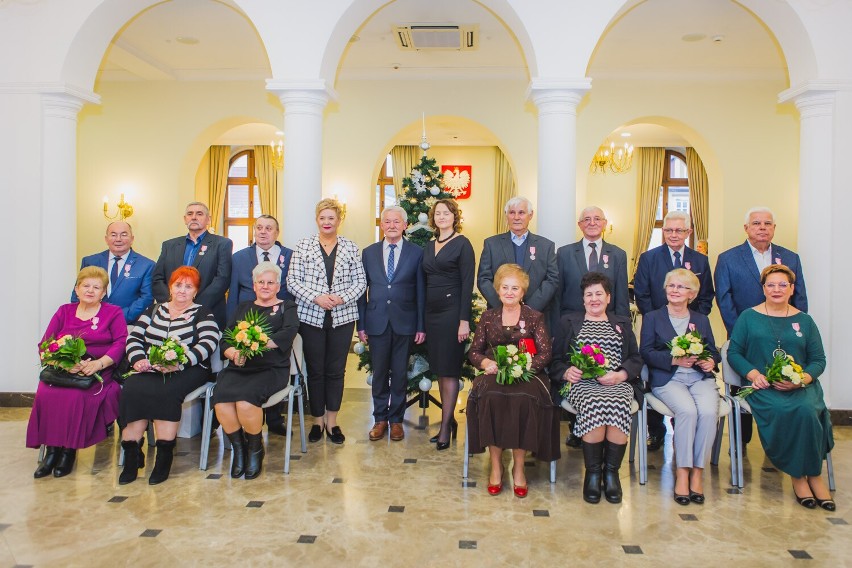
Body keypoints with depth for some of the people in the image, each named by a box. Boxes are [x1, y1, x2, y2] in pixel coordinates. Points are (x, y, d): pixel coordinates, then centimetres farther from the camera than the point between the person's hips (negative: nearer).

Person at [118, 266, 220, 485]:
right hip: (150, 369, 4)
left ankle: (164, 456, -25)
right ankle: (131, 454, -24)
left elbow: (208, 344, -9)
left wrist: (179, 363, -22)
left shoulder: (203, 314, 7)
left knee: (166, 391, -33)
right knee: (132, 387, -26)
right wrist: (138, 359, -8)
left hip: (188, 370, -4)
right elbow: (134, 338, 13)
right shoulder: (154, 310, 22)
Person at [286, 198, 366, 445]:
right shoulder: (303, 246, 2)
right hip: (311, 316, -1)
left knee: (336, 370, 6)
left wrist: (343, 298, -13)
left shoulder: (351, 248, 5)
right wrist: (316, 297, -15)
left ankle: (332, 421, 19)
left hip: (343, 317, 1)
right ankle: (317, 420, 22)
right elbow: (292, 281, -2)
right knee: (315, 370, 7)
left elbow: (360, 281, 4)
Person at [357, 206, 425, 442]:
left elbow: (421, 291, 0)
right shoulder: (369, 252, 6)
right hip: (377, 322, 1)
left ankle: (396, 419, 22)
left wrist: (421, 326, -3)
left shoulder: (416, 253, 1)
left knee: (400, 374, 8)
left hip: (404, 323, -1)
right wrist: (361, 324, 2)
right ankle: (380, 418, 23)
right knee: (379, 373, 9)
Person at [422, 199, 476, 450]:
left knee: (449, 369, -3)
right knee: (439, 369, 10)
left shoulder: (462, 244, -5)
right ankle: (450, 420, 21)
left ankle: (445, 426, 5)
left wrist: (464, 320, -16)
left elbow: (467, 283, -10)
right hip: (432, 312, 7)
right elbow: (426, 281, 15)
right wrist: (422, 320, 12)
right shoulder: (430, 246, 14)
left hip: (452, 312, -7)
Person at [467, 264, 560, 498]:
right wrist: (486, 363, -10)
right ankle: (496, 465, -18)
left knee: (524, 399, -35)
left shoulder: (534, 317, 9)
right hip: (494, 373, 1)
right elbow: (474, 351, 13)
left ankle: (518, 467, -17)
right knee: (490, 396, -33)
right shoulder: (488, 317, 15)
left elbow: (545, 353, 0)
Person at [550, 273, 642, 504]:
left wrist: (619, 375, -7)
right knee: (595, 404, -35)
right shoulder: (569, 322, 21)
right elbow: (556, 360, 13)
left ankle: (611, 471, -16)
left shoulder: (623, 324, 25)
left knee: (618, 405, -34)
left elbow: (636, 359, 14)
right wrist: (567, 372, -9)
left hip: (617, 384, 1)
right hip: (581, 383, -1)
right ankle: (592, 472, -18)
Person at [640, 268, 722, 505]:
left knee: (708, 412, -28)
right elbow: (646, 352, 1)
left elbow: (713, 351, 16)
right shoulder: (652, 318, 13)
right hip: (668, 379, -2)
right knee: (687, 410, -31)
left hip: (700, 377, 3)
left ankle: (698, 472, -16)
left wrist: (711, 361, -8)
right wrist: (675, 360, -13)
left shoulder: (701, 320, 23)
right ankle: (682, 472, -21)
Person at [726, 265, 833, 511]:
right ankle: (797, 475, -14)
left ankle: (814, 475, -13)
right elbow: (733, 352, 5)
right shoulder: (748, 317, 10)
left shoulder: (804, 320, 15)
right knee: (780, 411, -32)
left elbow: (819, 359, 10)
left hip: (801, 386, 2)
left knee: (807, 410, -32)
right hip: (763, 386, -1)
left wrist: (803, 378, -10)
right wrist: (753, 374, -12)